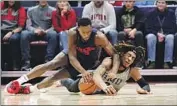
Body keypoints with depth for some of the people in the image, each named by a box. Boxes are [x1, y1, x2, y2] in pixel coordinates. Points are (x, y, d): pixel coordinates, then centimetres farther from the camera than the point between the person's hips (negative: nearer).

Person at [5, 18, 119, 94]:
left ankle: (29, 89, -5)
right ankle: (19, 82, -22)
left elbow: (115, 54, -35)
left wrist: (113, 72, -52)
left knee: (55, 77, -14)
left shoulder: (99, 37, -36)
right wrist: (83, 72, -49)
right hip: (75, 58, 1)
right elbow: (72, 58, -32)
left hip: (91, 64, -1)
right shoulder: (73, 34, -32)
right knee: (51, 64, -23)